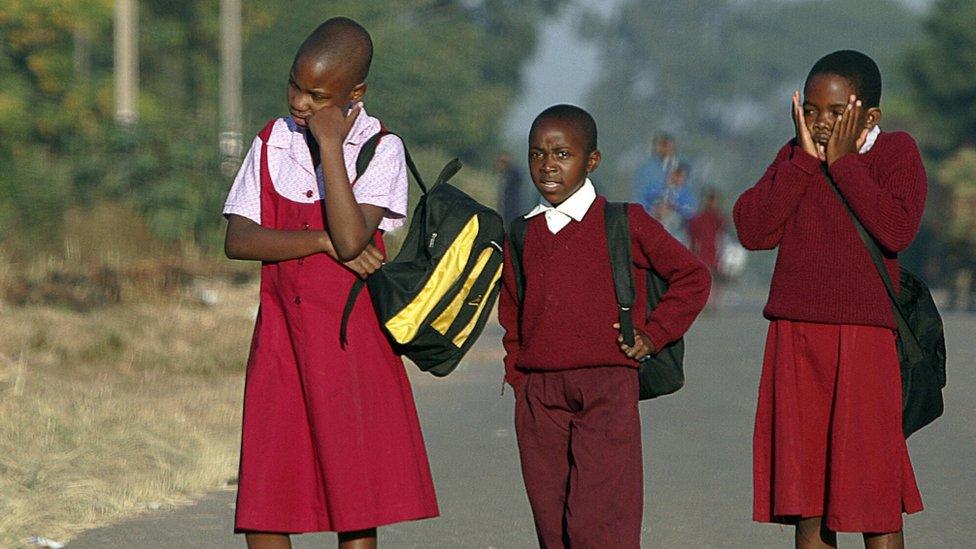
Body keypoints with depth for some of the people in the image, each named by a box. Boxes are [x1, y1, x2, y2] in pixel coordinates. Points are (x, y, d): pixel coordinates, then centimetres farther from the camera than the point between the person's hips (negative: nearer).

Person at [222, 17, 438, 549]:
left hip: (352, 337, -3)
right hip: (280, 333, 3)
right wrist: (324, 241, -13)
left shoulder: (381, 149, -3)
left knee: (357, 501, -2)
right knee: (262, 501, -2)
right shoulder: (273, 142, 8)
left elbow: (351, 238, -19)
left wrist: (330, 145, -17)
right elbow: (237, 239, -2)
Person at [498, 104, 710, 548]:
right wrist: (517, 374, 12)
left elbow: (693, 277, 8)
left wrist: (654, 334, 1)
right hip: (539, 397, 5)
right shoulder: (523, 236, 13)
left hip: (607, 392, -5)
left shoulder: (624, 224, 0)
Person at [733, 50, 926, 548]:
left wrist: (843, 161, -13)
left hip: (865, 339, -4)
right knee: (805, 490, 5)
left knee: (873, 491, -2)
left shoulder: (896, 152, -1)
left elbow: (897, 229, -18)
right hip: (794, 339, 4)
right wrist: (805, 159, -7)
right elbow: (752, 230, -3)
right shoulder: (794, 159, 11)